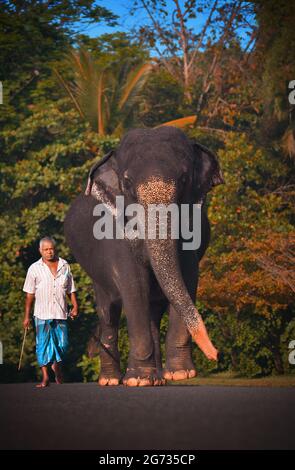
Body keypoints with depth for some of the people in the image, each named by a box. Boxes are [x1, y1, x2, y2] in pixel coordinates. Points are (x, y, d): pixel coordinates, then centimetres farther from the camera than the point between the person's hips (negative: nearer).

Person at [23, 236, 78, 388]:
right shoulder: (35, 268, 2)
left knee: (62, 343, 4)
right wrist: (26, 316, 1)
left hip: (61, 312, 2)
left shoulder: (65, 266, 9)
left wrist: (75, 306, 4)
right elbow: (29, 294, 3)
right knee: (43, 344, -6)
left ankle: (56, 365, 33)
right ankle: (45, 377, -1)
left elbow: (71, 289, 16)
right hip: (42, 313, -2)